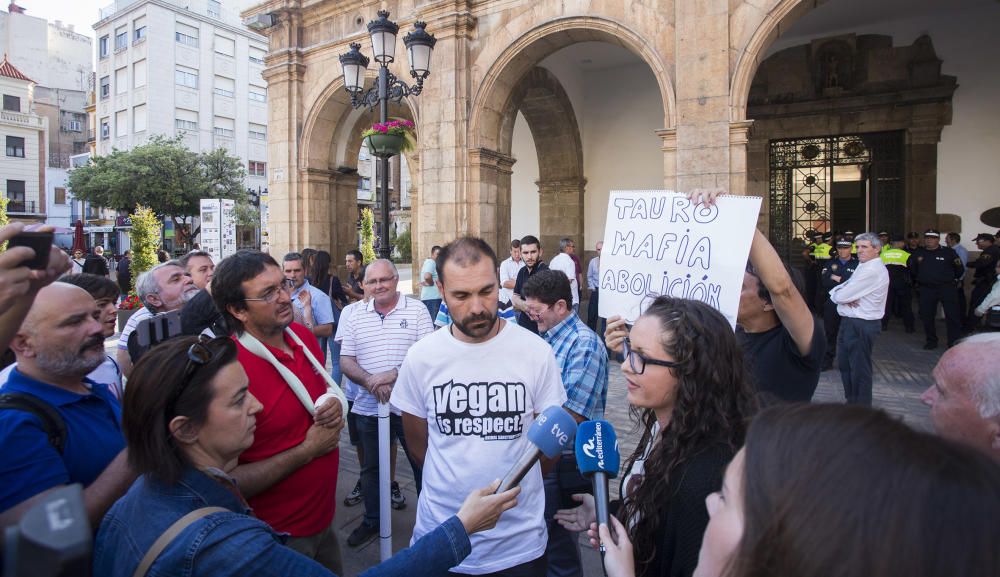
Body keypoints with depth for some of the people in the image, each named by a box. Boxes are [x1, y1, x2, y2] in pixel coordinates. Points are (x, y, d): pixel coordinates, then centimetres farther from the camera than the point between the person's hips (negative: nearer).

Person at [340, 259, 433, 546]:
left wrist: (393, 375, -23)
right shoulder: (356, 317, 6)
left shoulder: (416, 310, -5)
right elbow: (346, 361, 3)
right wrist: (371, 382, -15)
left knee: (422, 463, 10)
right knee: (371, 466, 18)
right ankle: (372, 521, 37)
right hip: (369, 407, 4)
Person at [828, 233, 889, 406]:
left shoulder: (872, 270, -19)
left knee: (859, 369, 1)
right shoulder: (865, 266, 15)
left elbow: (841, 296, -22)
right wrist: (845, 297, -12)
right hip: (851, 323, 10)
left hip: (862, 325, -10)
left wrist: (836, 294, 0)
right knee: (845, 364, 18)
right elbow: (840, 291, 9)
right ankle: (851, 402, 32)